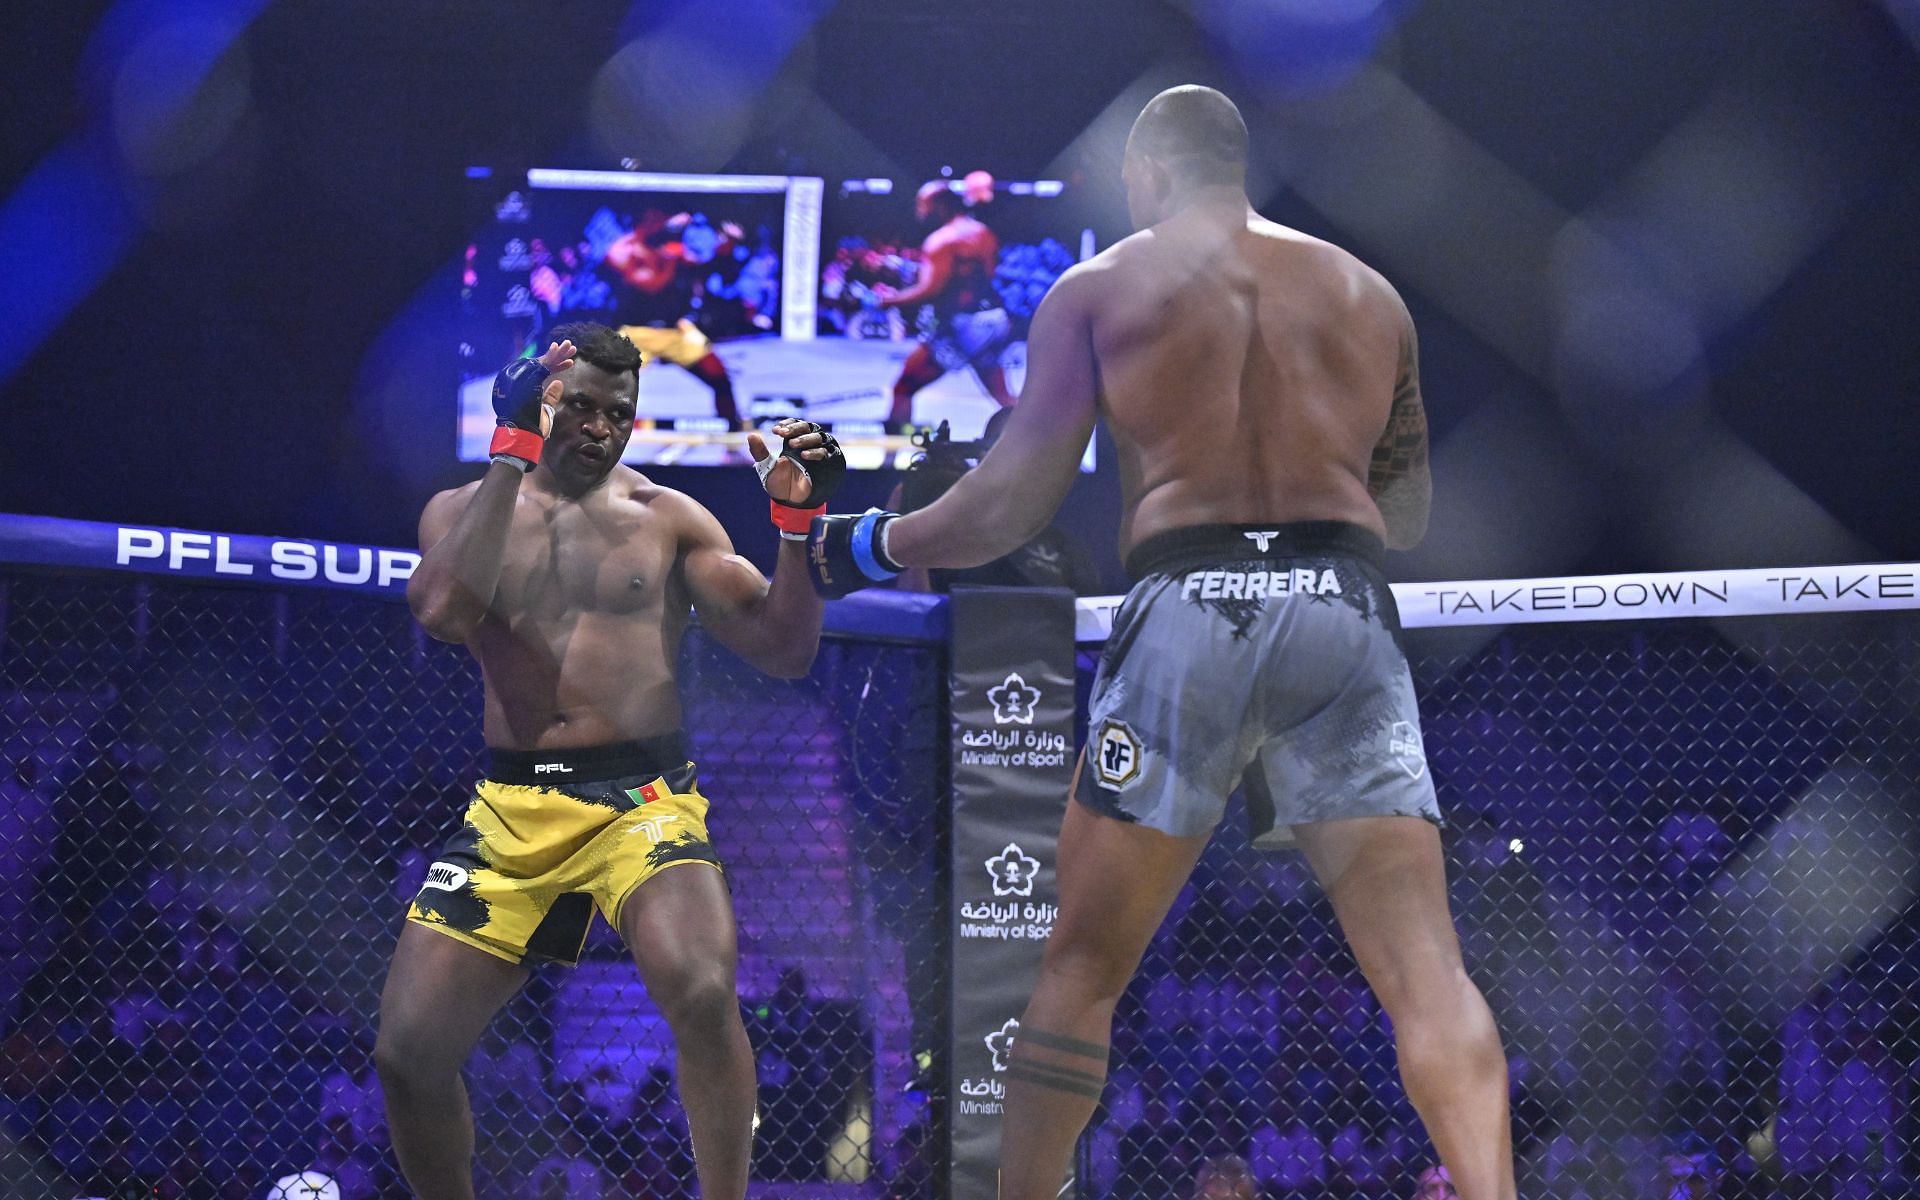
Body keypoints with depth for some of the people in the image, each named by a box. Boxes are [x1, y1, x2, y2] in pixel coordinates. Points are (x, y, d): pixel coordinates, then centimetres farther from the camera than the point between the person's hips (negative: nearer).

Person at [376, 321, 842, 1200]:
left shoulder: (667, 519, 8)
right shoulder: (464, 510, 11)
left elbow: (784, 651, 3)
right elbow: (445, 613, -13)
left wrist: (796, 523, -13)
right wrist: (514, 453, -13)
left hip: (642, 796, -2)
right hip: (511, 808, 2)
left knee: (702, 994, -30)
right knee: (408, 1050, -2)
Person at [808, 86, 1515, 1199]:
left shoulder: (1101, 286, 11)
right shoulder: (1370, 291, 20)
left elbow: (1015, 500, 6)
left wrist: (871, 545, 22)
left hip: (1189, 609, -1)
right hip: (1346, 607, 2)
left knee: (1083, 963, 9)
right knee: (1426, 969, -4)